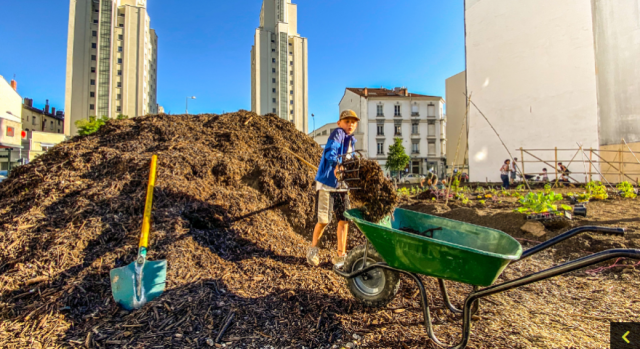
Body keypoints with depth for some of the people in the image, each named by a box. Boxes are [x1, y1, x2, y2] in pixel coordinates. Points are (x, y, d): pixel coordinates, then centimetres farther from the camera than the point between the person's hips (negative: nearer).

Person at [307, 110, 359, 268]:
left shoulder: (352, 140, 13)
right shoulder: (337, 133, -10)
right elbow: (330, 152, -27)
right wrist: (336, 165, -46)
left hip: (342, 185, 7)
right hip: (327, 183, -7)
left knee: (343, 219, 7)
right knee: (324, 220, -3)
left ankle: (341, 255, 19)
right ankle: (313, 248, 23)